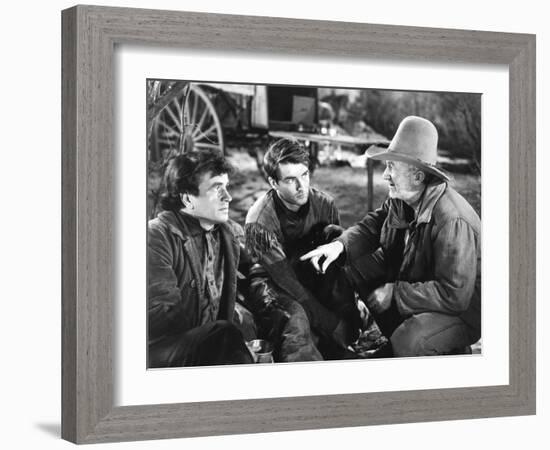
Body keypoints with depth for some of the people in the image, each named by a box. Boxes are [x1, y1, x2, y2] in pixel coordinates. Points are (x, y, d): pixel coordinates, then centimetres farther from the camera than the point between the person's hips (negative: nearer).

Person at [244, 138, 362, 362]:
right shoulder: (259, 222, -25)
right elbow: (287, 281, -28)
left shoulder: (323, 204, -9)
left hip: (309, 277, 6)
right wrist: (335, 325, -31)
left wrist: (351, 306, -21)